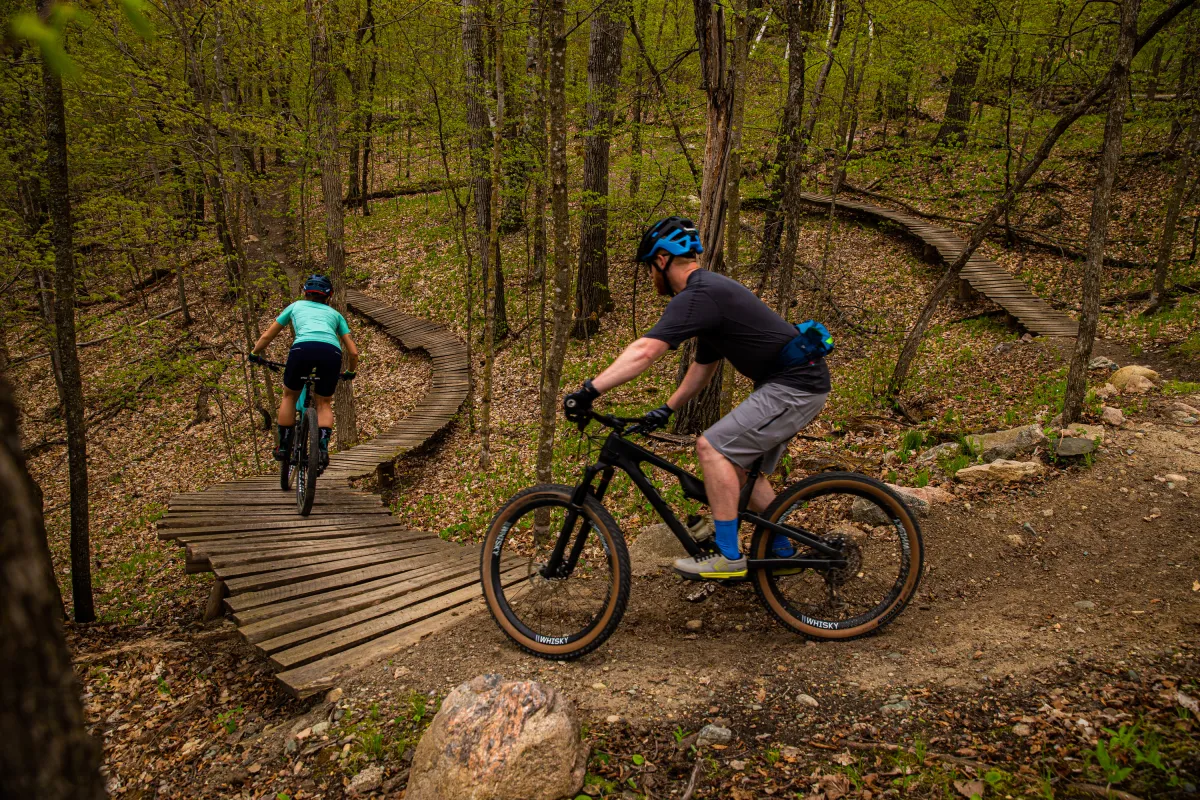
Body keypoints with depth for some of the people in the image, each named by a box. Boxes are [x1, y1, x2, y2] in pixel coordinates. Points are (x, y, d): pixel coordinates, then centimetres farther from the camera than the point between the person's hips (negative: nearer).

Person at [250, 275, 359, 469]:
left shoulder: (296, 306, 33)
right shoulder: (334, 313, 34)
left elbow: (266, 336, 37)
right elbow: (353, 352, 29)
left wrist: (254, 353, 55)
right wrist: (349, 372, 47)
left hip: (303, 348, -1)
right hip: (331, 351, 1)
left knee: (289, 396, 25)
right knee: (324, 403, 20)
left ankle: (283, 446, 23)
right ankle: (323, 446, -2)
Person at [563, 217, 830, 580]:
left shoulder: (697, 296, -18)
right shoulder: (709, 291, 16)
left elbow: (644, 351, -30)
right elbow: (704, 365, 24)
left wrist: (588, 391, -31)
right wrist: (666, 409, 24)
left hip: (795, 386, -10)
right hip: (797, 380, 10)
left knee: (713, 447, -14)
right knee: (742, 466, 17)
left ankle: (728, 557, -8)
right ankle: (782, 552, 29)